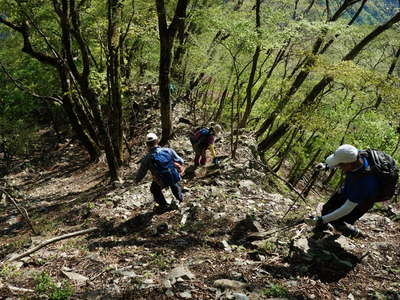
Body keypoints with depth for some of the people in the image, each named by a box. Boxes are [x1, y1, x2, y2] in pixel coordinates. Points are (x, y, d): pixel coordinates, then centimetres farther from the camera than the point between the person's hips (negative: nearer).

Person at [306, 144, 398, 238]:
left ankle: (355, 234, 31)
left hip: (361, 201, -6)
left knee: (337, 223, 1)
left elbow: (347, 209, -37)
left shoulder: (365, 182, -46)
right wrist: (326, 166, -5)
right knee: (327, 209, 14)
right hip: (347, 190, 6)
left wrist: (321, 220, -35)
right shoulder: (358, 155, -29)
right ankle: (319, 231, 41)